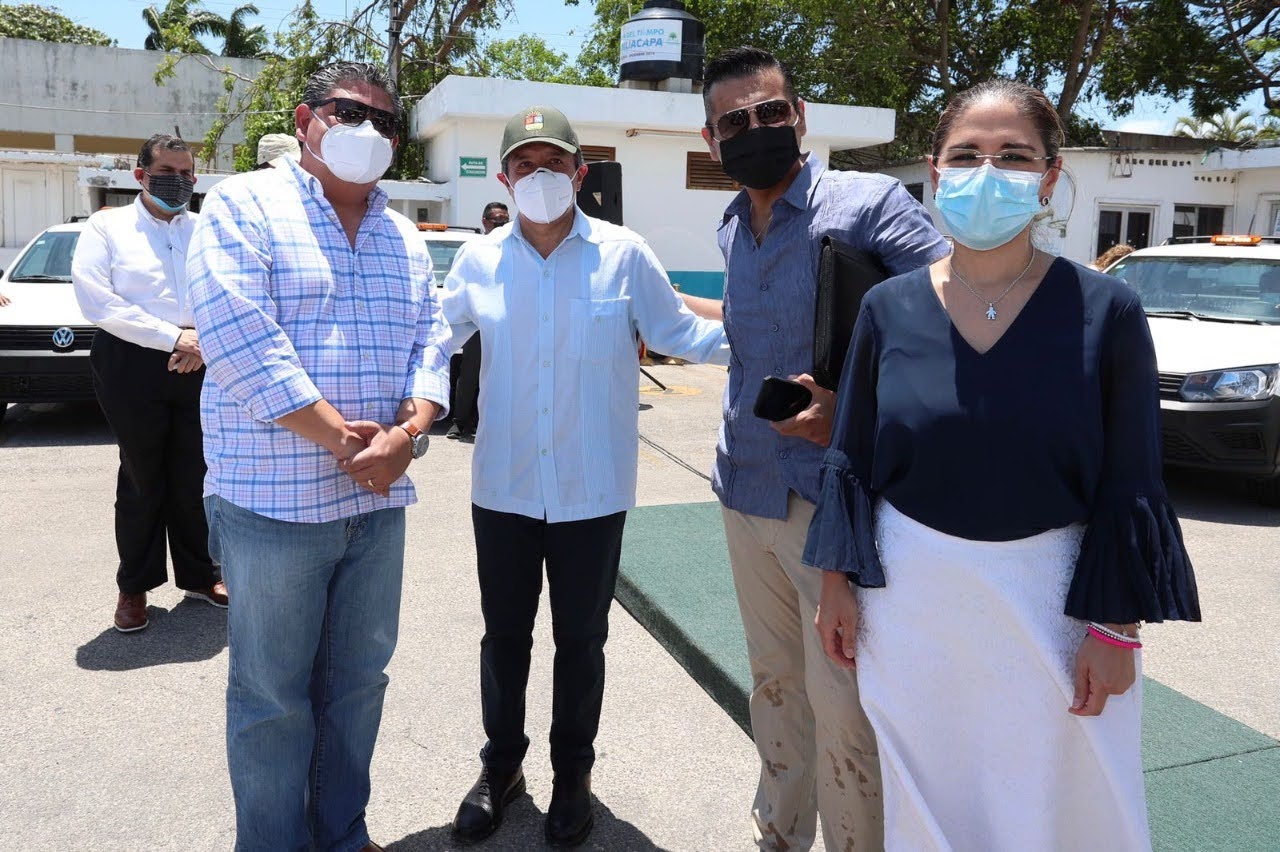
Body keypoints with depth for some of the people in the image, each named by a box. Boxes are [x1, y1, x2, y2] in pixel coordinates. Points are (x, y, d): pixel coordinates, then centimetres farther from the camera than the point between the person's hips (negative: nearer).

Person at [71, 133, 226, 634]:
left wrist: (206, 342, -11)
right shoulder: (107, 227, 3)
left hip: (200, 365, 3)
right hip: (132, 365, -2)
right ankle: (134, 586, 20)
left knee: (194, 477, 9)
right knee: (142, 479, 5)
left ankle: (199, 575, 24)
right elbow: (97, 302, -9)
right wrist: (174, 337, -15)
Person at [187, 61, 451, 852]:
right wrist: (340, 439, -17)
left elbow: (431, 341, 7)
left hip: (379, 498, 6)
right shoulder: (245, 206, -3)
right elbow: (242, 341, -15)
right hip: (275, 497, -5)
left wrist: (406, 435, -11)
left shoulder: (404, 236, 15)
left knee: (359, 681, 15)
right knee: (273, 694, 7)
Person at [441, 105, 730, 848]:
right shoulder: (479, 260, 0)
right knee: (505, 636, 16)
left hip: (592, 492, -2)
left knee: (581, 641, 14)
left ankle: (573, 773, 36)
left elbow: (678, 333, -1)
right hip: (504, 489, 2)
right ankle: (501, 766, 39)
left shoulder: (623, 255, -6)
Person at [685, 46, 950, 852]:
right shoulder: (735, 228, 11)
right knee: (775, 683, 18)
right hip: (746, 492, 7)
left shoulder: (870, 203, -11)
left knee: (842, 707, 0)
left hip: (831, 502, -6)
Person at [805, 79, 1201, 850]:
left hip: (1050, 601, -1)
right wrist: (838, 584, 3)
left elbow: (1130, 489, -6)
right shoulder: (889, 308, -3)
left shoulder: (1106, 311, -9)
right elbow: (854, 462, 2)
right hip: (911, 599, 2)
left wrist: (1116, 628, -7)